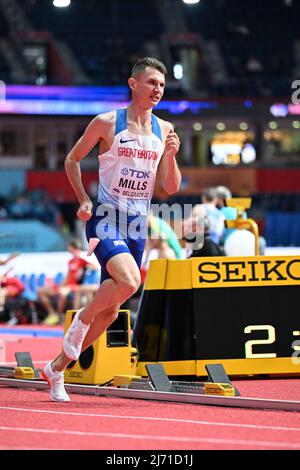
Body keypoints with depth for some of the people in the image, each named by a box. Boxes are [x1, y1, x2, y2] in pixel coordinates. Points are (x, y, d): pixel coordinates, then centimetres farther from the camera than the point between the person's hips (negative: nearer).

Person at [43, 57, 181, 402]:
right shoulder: (107, 123, -4)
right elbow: (72, 159, 7)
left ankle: (57, 368, 22)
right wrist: (83, 200, -4)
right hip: (106, 219, -5)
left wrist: (170, 156, -9)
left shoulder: (164, 130, 7)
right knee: (129, 281, -32)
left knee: (110, 311, 7)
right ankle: (82, 319, -4)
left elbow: (170, 188, 8)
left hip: (137, 227, 5)